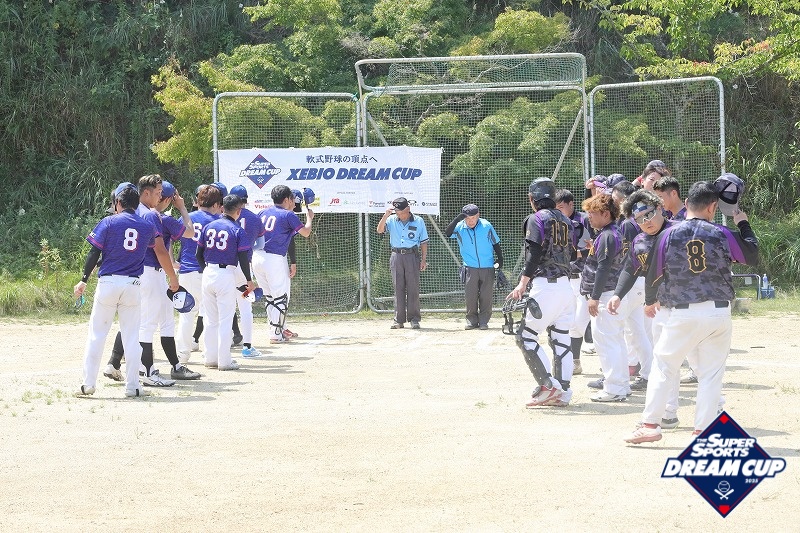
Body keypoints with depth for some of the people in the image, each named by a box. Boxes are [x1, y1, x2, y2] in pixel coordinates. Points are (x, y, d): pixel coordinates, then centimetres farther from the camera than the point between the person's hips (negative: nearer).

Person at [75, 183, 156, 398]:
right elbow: (152, 245, 27)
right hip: (133, 285, 2)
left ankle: (88, 383, 4)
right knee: (132, 337, 7)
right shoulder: (147, 227, 6)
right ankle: (132, 386, 6)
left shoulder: (109, 222, -3)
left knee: (97, 334, 4)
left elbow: (94, 253, -5)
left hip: (108, 283, -2)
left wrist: (84, 280, 1)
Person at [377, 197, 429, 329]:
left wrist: (424, 259, 1)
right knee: (398, 288, 3)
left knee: (413, 288, -2)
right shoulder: (392, 220, 5)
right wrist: (386, 215, -18)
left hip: (412, 255, -1)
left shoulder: (418, 221, 3)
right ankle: (399, 320, 6)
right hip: (396, 256, 1)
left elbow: (423, 242, 6)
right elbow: (379, 230, -9)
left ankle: (414, 319, 4)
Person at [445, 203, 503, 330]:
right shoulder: (460, 227, -4)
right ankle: (472, 320, 11)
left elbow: (495, 243, 8)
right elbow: (448, 233, -22)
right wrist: (457, 219, -30)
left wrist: (500, 259, 5)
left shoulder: (487, 226, -3)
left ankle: (483, 321, 11)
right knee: (470, 296, 0)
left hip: (487, 267, 0)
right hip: (470, 268, 0)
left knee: (486, 296, 2)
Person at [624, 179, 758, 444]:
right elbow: (752, 257, 10)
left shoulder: (669, 235, -3)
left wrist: (650, 301, 23)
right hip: (719, 313, 1)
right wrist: (744, 224, 24)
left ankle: (650, 424, 7)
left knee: (663, 365, 11)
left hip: (683, 314, 0)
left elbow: (654, 273, 4)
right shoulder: (723, 234, -3)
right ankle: (703, 429, 7)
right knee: (711, 373, 9)